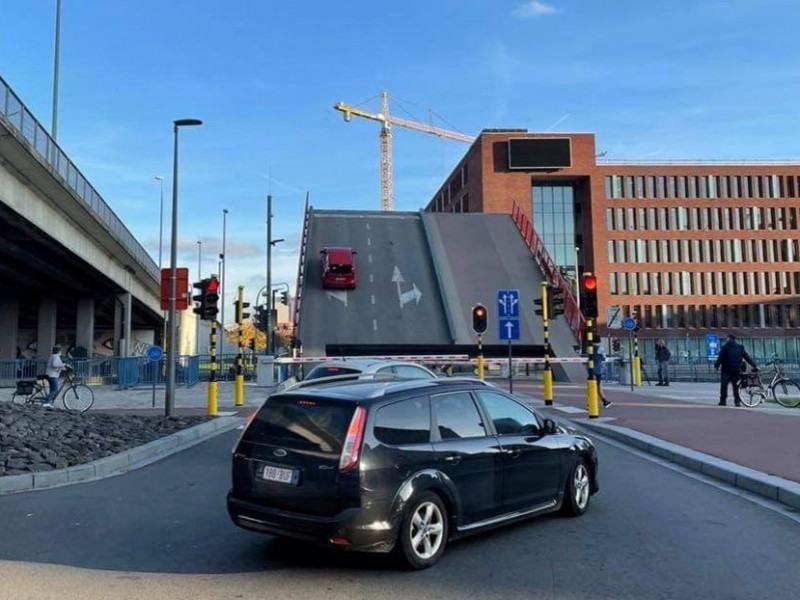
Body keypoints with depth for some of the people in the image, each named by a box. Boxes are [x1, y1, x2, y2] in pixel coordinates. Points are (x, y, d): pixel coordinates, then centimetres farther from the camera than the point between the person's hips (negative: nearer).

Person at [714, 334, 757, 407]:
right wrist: (754, 366, 15)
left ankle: (723, 400, -5)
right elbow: (747, 357, 12)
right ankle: (737, 401, 6)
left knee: (724, 385, 0)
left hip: (726, 370, -4)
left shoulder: (725, 347, -2)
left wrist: (716, 366, -3)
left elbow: (720, 358, -8)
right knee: (736, 386, 10)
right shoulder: (740, 347, 11)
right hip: (737, 370, 4)